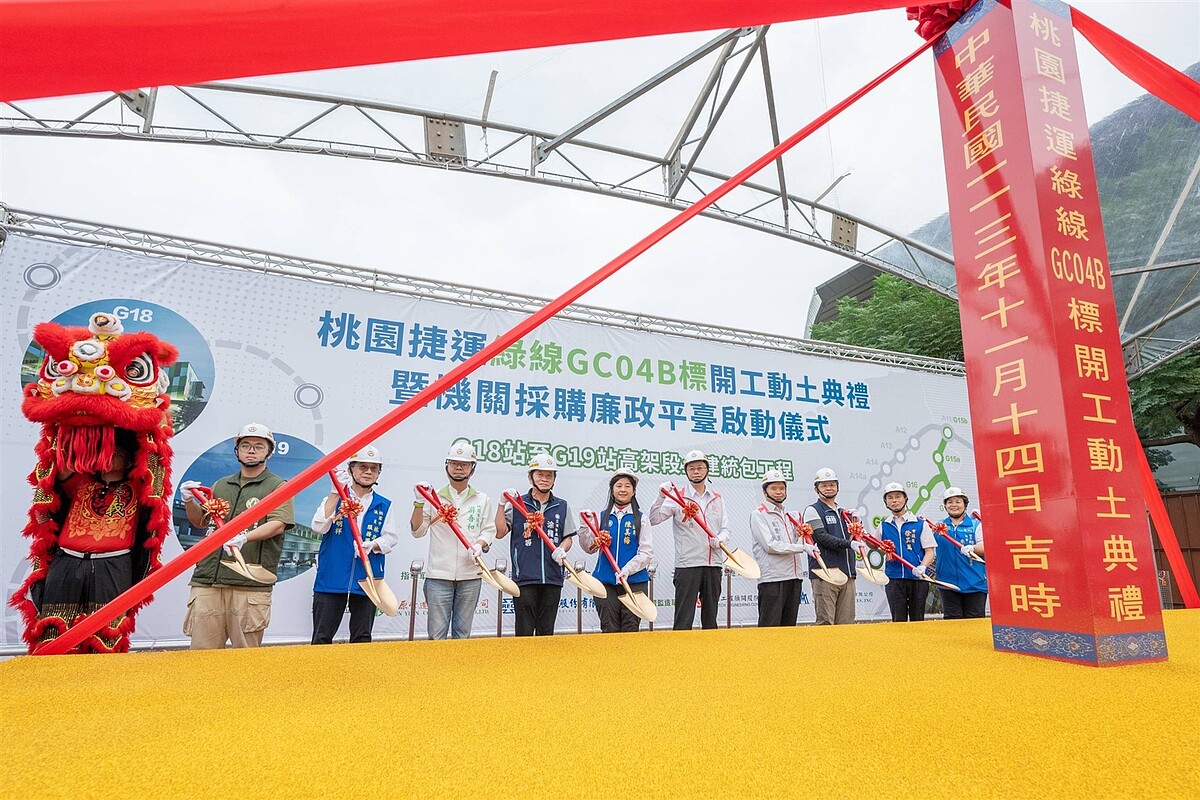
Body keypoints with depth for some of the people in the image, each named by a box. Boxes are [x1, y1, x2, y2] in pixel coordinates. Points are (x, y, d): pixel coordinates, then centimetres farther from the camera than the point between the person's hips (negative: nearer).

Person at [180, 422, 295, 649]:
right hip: (207, 580, 5)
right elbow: (200, 521, 27)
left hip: (250, 583, -4)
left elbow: (278, 524, -9)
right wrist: (189, 501, 8)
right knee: (201, 650, 5)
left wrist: (244, 537, -24)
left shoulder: (278, 486, 4)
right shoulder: (221, 485, 21)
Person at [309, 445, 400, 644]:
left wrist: (373, 545, -15)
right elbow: (319, 527, -12)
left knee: (362, 638, 11)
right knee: (322, 637, 4)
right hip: (332, 577, -1)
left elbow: (391, 537, 6)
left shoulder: (384, 506, 8)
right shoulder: (334, 498, 4)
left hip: (367, 579, 2)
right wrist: (336, 493, -17)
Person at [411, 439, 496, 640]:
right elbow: (418, 531, 3)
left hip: (470, 576, 1)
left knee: (463, 633, 9)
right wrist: (419, 504, -9)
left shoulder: (482, 500, 9)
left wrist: (479, 545, -12)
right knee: (437, 633, 0)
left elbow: (489, 531, 8)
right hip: (438, 574, -1)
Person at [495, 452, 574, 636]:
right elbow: (499, 532, -4)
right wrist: (502, 504, -12)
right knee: (524, 631, 1)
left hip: (553, 578, 3)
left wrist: (562, 549, -7)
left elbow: (568, 537, 14)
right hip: (524, 577, -3)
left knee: (546, 631, 10)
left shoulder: (562, 506, 11)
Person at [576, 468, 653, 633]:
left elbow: (647, 552, -4)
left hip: (634, 581, -1)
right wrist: (584, 527, -9)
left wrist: (626, 570, -15)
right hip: (605, 581, 1)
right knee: (609, 630, 5)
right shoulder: (602, 516, 7)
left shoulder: (641, 518, 2)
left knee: (630, 630, 4)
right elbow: (590, 549, 5)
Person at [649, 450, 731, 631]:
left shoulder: (717, 498, 13)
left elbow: (725, 528, 13)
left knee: (710, 619, 13)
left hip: (713, 565, 4)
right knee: (684, 620, -4)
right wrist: (661, 497, -24)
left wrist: (720, 539, -8)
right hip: (687, 565, -4)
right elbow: (654, 519, -10)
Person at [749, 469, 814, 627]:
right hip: (772, 579, -7)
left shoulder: (789, 515, 20)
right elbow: (770, 546, -14)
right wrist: (802, 547, -15)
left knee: (789, 625, 11)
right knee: (770, 626, -6)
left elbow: (794, 544, 22)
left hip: (793, 577, 7)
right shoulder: (758, 514, -4)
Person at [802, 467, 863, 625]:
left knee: (846, 622, 7)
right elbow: (823, 538, -12)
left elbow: (853, 538, 22)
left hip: (848, 574, 6)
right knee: (825, 622, -8)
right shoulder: (812, 510, 0)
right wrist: (849, 544, -21)